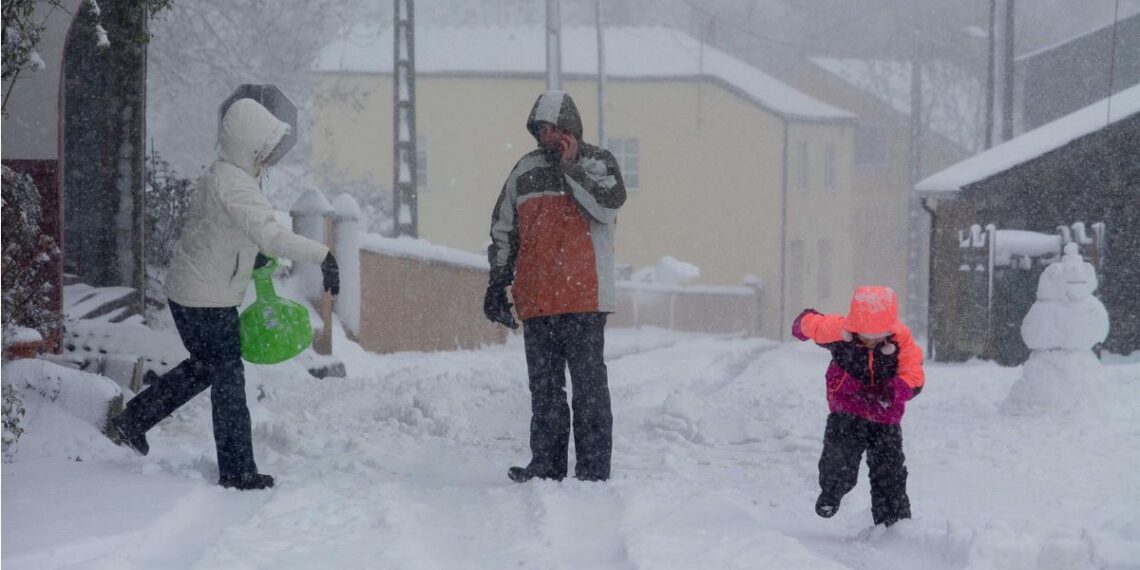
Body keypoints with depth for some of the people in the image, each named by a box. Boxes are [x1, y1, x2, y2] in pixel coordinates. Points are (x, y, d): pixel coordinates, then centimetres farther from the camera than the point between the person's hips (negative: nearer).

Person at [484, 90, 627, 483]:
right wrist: (497, 283, 12)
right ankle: (546, 465, 15)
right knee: (544, 388, 9)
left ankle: (593, 470, 0)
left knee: (589, 387, -3)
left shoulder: (597, 162, 3)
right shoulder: (527, 170, 14)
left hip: (584, 299, -5)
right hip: (536, 300, 5)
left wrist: (569, 167, -14)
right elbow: (503, 231, 18)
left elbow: (608, 204, -17)